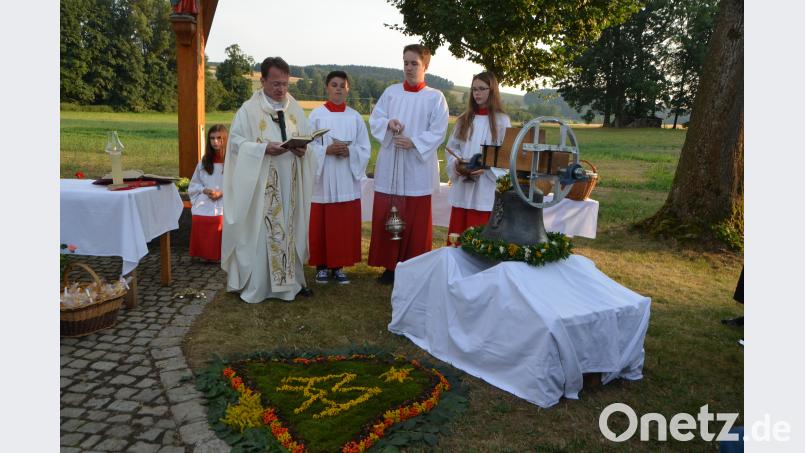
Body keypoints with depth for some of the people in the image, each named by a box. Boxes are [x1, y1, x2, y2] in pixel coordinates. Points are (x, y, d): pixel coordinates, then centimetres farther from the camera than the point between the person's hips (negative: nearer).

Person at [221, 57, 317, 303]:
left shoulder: (295, 108, 10)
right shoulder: (249, 109, -3)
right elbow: (236, 142, -6)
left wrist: (303, 149, -11)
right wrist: (264, 148, -20)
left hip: (290, 184, 4)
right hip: (261, 184, -4)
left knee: (290, 228, 9)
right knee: (259, 230, -2)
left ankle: (290, 279, 19)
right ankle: (255, 285, 8)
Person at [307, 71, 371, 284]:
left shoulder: (355, 117, 7)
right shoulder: (316, 115, 1)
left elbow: (365, 149, 5)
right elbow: (307, 146, -3)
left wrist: (349, 151, -13)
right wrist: (327, 150, -17)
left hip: (347, 181, 2)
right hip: (322, 180, -2)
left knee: (345, 225, 4)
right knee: (321, 225, 2)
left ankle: (338, 265, 16)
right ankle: (322, 265, 15)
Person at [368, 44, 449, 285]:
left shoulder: (435, 97, 0)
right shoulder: (391, 92, 9)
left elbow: (438, 132, -5)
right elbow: (374, 119, 8)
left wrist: (413, 142, -18)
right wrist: (388, 123, -13)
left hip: (417, 167, -3)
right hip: (390, 166, 3)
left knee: (415, 220, 2)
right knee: (385, 217, 6)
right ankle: (390, 265, 17)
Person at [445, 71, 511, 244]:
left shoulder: (502, 120, -1)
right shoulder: (464, 119, 12)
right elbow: (452, 147, 12)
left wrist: (486, 167, -18)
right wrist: (456, 163, -8)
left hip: (486, 188, -4)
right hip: (462, 187, 4)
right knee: (458, 236, 8)